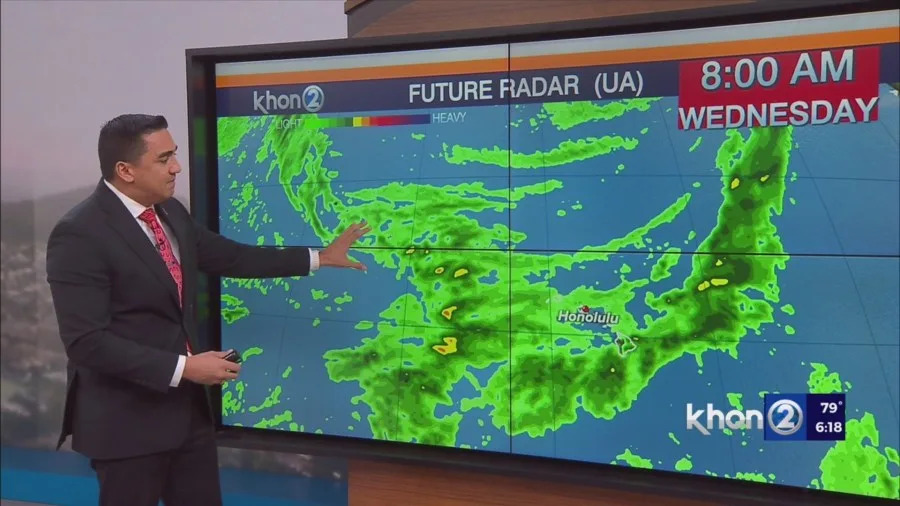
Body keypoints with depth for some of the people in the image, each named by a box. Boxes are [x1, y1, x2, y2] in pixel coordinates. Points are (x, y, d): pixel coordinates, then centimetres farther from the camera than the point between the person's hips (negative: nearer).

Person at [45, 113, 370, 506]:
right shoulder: (79, 235, -20)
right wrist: (183, 367, -22)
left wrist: (318, 258, 16)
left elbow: (229, 256, 16)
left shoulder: (170, 212, 4)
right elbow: (86, 341, -23)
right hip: (127, 419, -7)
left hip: (188, 406, 8)